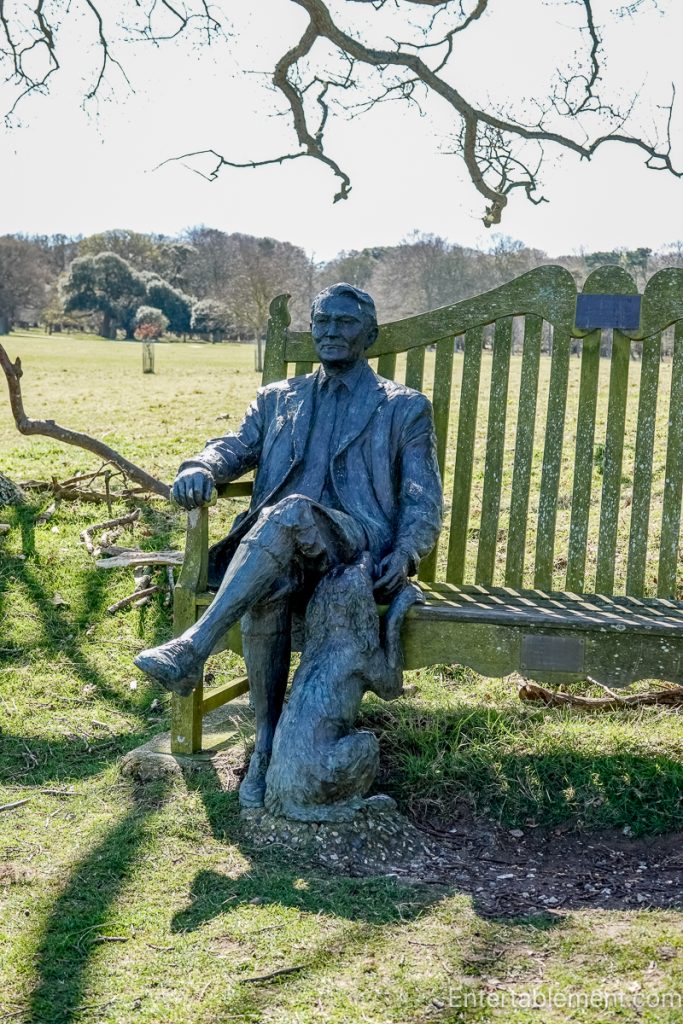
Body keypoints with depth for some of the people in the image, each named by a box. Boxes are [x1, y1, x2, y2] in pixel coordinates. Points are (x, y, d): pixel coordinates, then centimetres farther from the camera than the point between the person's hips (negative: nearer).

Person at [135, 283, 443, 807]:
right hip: (280, 549, 3)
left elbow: (424, 500, 11)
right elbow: (236, 445, 13)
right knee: (265, 593, -36)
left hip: (358, 545, -2)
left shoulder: (405, 407, 18)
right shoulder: (278, 398, 28)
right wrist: (202, 467, -13)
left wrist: (405, 554, -10)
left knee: (291, 512, -38)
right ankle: (267, 746, -24)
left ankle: (194, 648, -44)